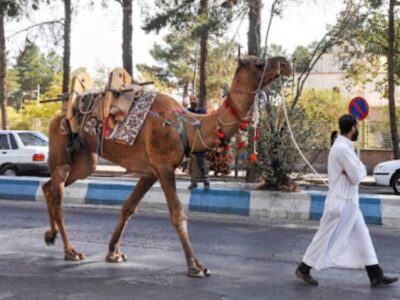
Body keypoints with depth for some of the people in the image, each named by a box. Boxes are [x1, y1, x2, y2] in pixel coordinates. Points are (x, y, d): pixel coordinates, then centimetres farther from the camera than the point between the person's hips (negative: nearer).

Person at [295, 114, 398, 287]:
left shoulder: (343, 146, 12)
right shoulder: (343, 148, -20)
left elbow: (361, 171, 9)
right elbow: (357, 176, -21)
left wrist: (356, 170, -11)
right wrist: (358, 171, -1)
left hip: (349, 201, 10)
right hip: (341, 202, -10)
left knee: (362, 237, 9)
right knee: (326, 237, 0)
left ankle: (376, 276, 13)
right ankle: (303, 269, 12)